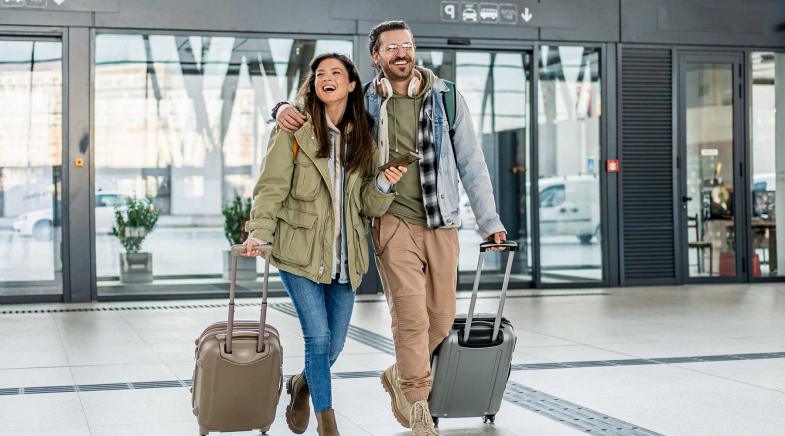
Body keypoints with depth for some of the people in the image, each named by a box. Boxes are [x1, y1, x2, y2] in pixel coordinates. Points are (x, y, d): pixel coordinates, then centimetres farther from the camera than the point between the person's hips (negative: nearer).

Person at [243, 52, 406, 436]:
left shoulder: (363, 138, 9)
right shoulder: (294, 130, -4)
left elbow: (369, 206, 8)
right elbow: (272, 186, -8)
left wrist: (383, 185, -12)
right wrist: (260, 232, -21)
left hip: (344, 257, 4)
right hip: (301, 253, -4)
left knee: (334, 344, 10)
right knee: (318, 337, -10)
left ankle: (301, 386, 42)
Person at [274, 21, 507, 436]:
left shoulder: (447, 97, 4)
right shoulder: (363, 103, 2)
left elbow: (471, 163, 7)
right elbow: (314, 107, 10)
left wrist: (489, 221, 5)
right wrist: (284, 109, -15)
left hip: (441, 223, 2)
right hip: (393, 221, -2)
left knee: (442, 318, 8)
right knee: (411, 315, -10)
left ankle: (399, 375, 34)